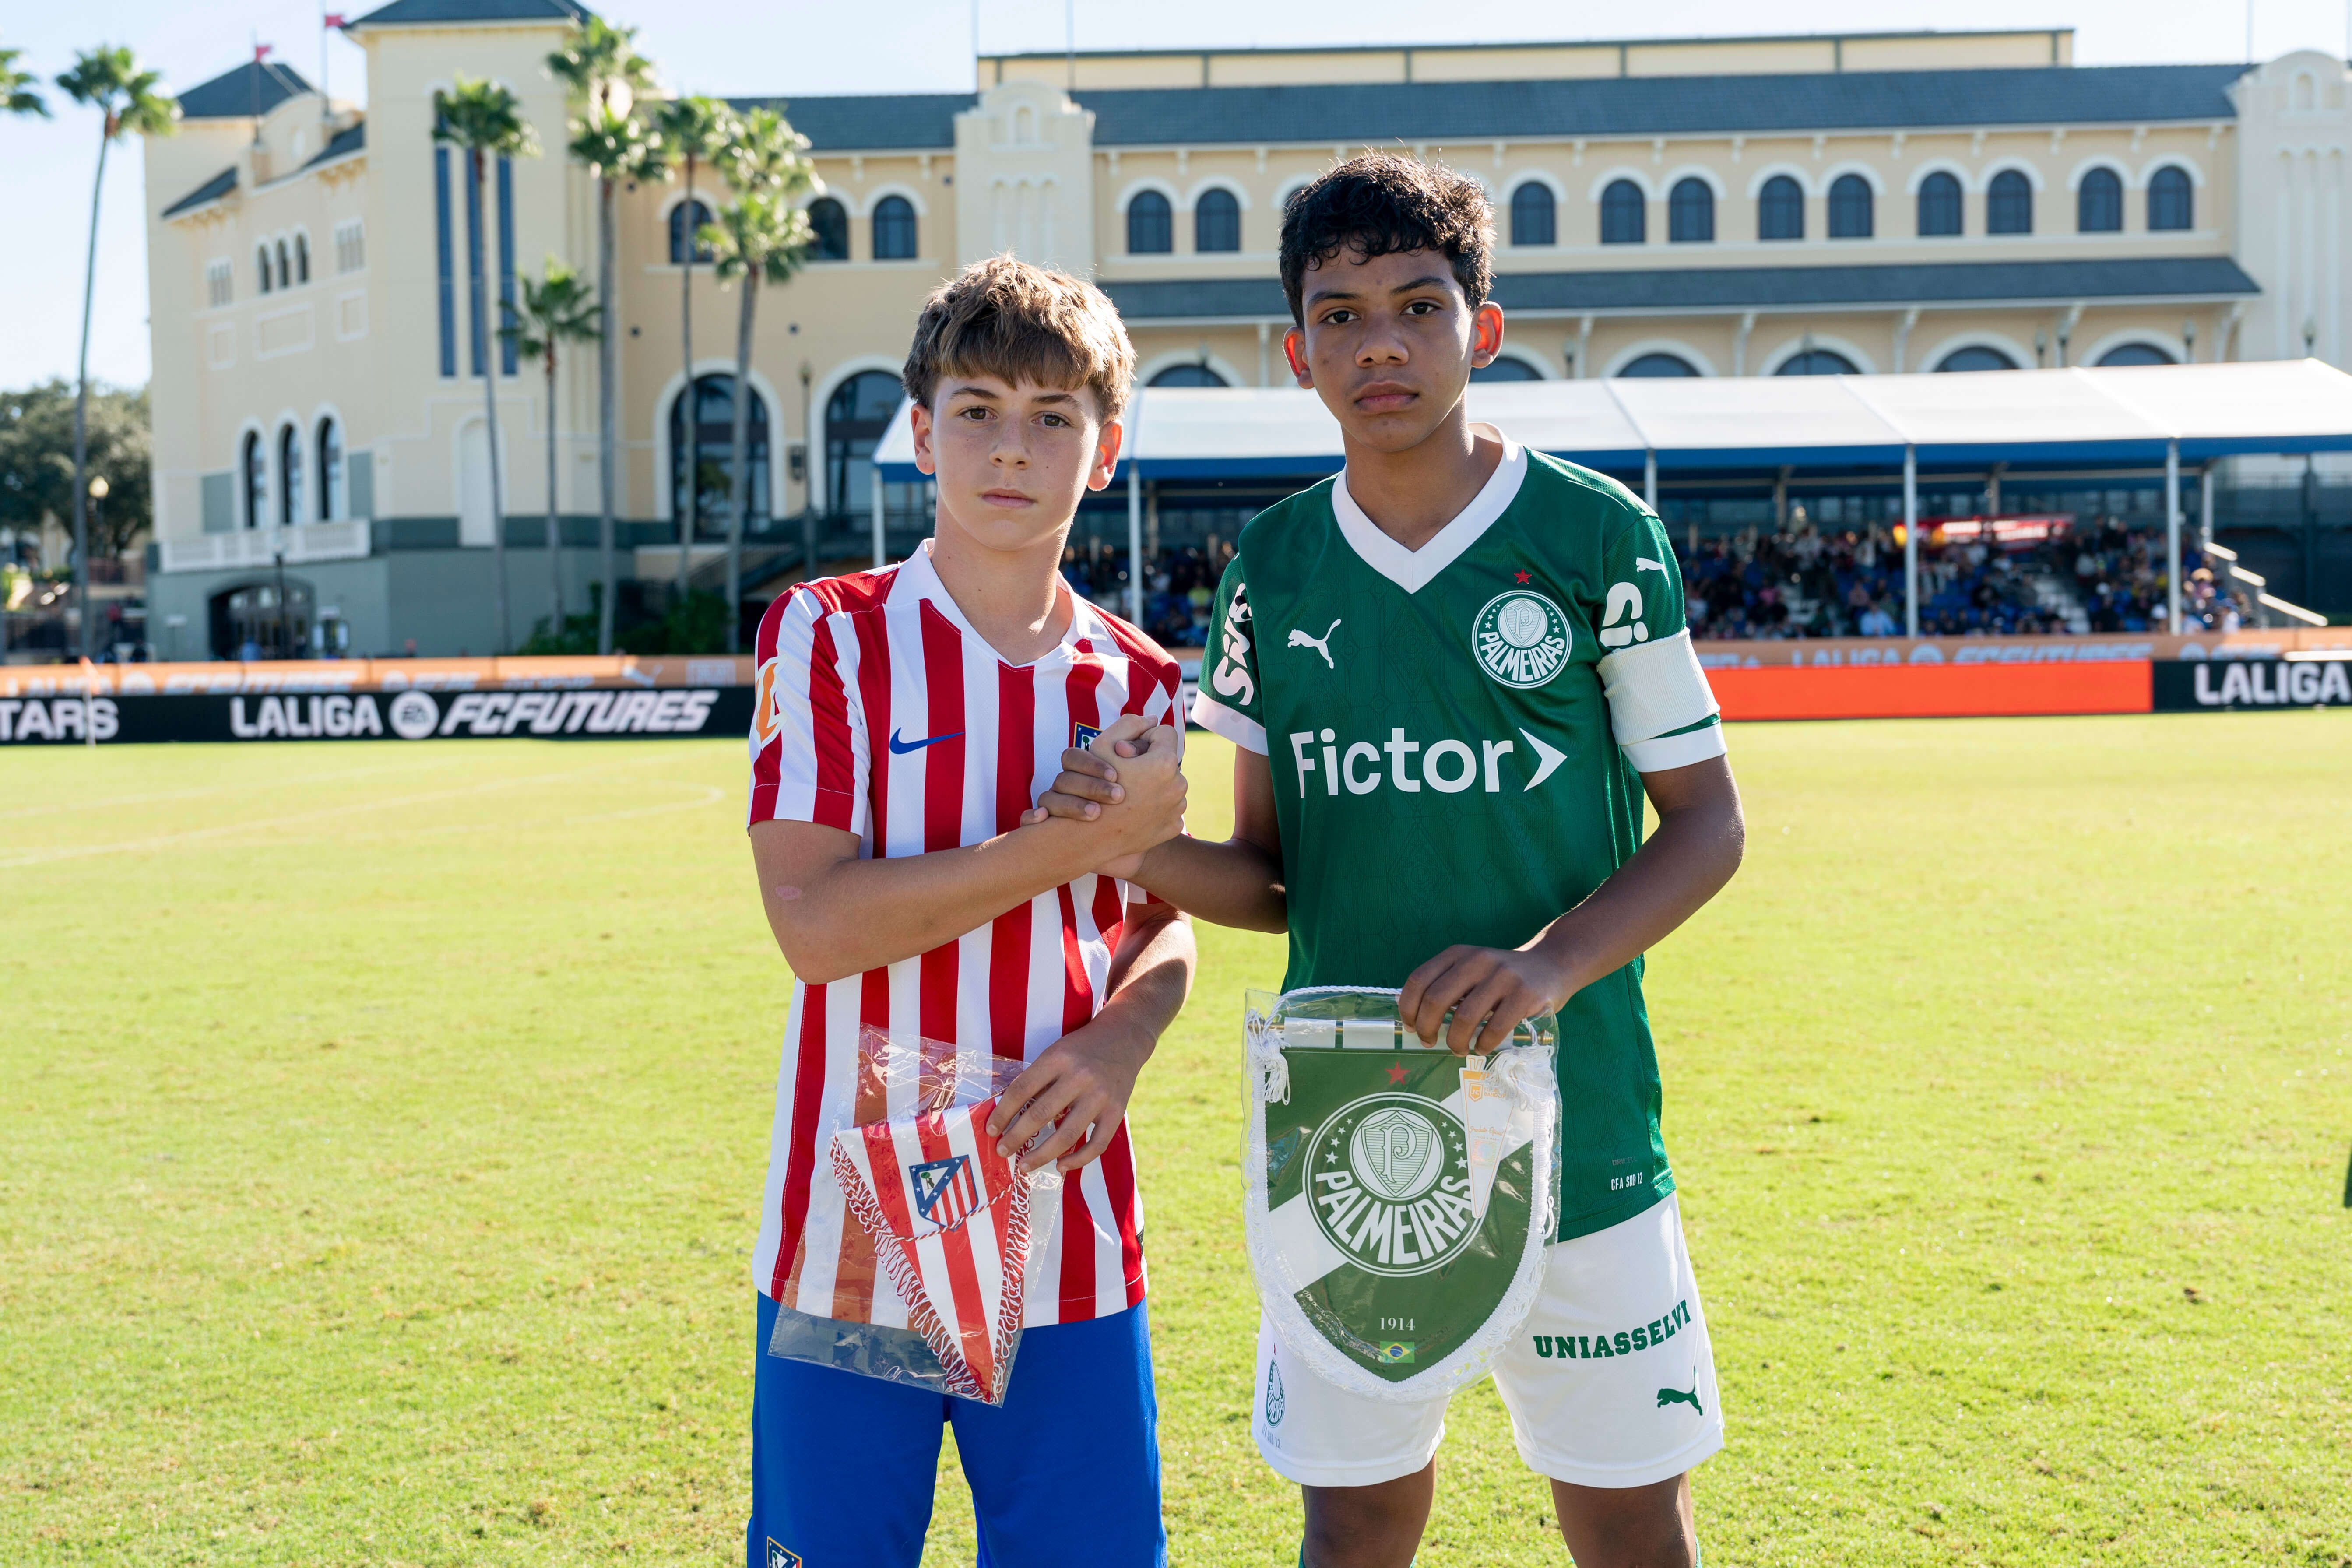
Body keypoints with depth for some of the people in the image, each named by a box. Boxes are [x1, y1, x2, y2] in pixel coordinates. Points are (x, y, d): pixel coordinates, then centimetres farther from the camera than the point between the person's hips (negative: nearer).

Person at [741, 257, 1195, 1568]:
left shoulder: (1137, 685, 6)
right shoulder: (827, 637, -5)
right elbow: (815, 927, -14)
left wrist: (1122, 1038, -4)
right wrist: (1075, 842, -15)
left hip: (1070, 1250, 3)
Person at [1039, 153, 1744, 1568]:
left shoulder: (1596, 536, -4)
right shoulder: (1275, 567, 5)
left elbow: (1706, 823, -1)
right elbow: (1274, 876, 10)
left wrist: (1551, 965, -18)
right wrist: (1146, 852, -12)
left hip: (1573, 1120, -2)